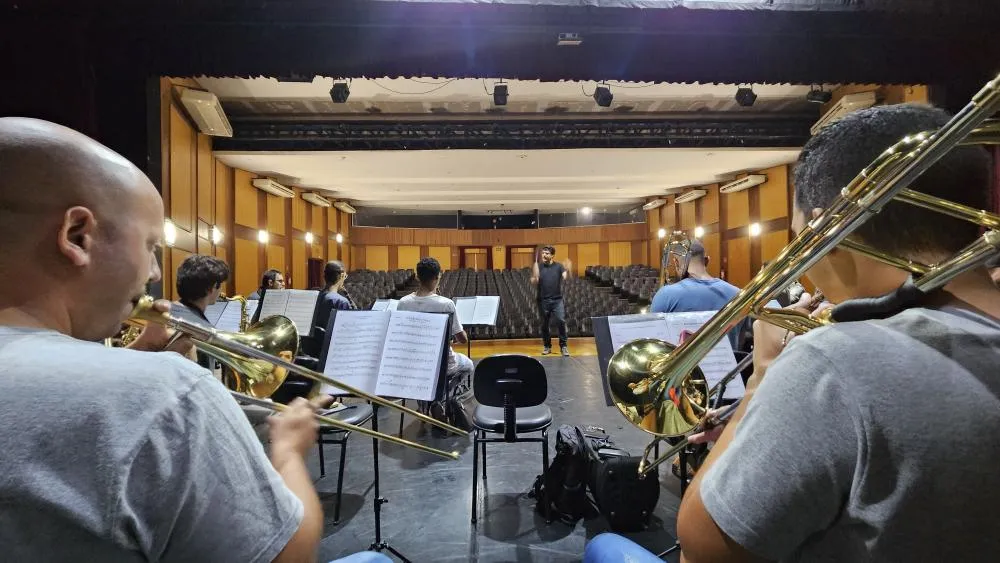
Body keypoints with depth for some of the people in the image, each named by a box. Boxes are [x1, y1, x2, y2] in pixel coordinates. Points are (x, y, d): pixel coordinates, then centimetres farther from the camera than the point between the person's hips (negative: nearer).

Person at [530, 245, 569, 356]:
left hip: (557, 300, -1)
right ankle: (547, 346, 23)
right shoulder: (538, 267, 4)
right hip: (543, 300, 1)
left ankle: (563, 346, 0)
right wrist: (535, 275, -24)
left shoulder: (558, 266, 2)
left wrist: (567, 271, -34)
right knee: (545, 324, 8)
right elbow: (534, 283, -4)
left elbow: (565, 277, -13)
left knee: (561, 321, -12)